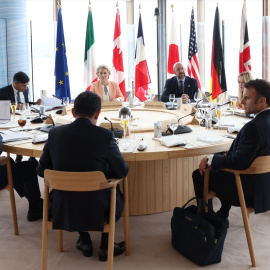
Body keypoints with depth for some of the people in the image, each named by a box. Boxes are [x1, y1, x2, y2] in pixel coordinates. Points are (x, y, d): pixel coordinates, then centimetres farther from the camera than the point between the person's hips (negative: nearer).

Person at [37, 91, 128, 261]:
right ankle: (106, 247, 30)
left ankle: (85, 241, 38)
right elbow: (122, 172, -7)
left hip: (62, 211, 3)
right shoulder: (105, 135, -16)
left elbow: (42, 171, 3)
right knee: (117, 195, 30)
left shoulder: (55, 133, -7)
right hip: (97, 210, -2)